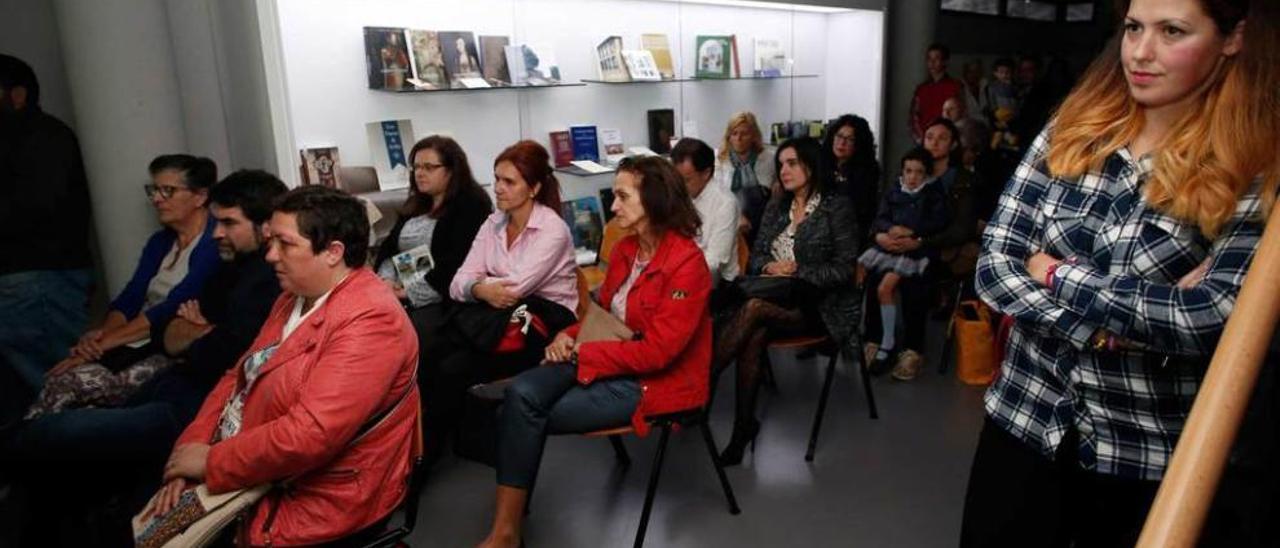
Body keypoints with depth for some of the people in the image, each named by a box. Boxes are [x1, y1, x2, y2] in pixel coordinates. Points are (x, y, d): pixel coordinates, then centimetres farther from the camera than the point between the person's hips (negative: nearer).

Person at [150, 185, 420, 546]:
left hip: (313, 501, -8)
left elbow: (309, 433, -30)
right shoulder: (295, 297, 9)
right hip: (251, 474, 8)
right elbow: (239, 378, 10)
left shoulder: (369, 319, -24)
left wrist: (212, 462, -16)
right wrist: (190, 452, -4)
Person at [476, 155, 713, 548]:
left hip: (655, 381, -7)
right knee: (522, 394, -18)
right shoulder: (624, 250, 6)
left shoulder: (687, 264, -19)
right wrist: (570, 336, -4)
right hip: (605, 360, 8)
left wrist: (581, 353, -18)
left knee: (530, 415, -17)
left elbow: (656, 352, -22)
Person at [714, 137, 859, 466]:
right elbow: (755, 256, 13)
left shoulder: (837, 208, -5)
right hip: (778, 296, 4)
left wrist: (796, 270, -15)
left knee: (754, 309, -31)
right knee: (755, 335, -29)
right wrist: (768, 266, -10)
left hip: (821, 306, -4)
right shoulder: (777, 206, 13)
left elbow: (845, 269, -9)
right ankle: (744, 425, -22)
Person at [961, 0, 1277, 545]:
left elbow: (1214, 320, -22)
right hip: (1023, 422, 2)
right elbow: (994, 268, -8)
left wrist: (1057, 274, -15)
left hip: (1145, 457, -2)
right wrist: (1104, 328, -18)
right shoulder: (1070, 133, -2)